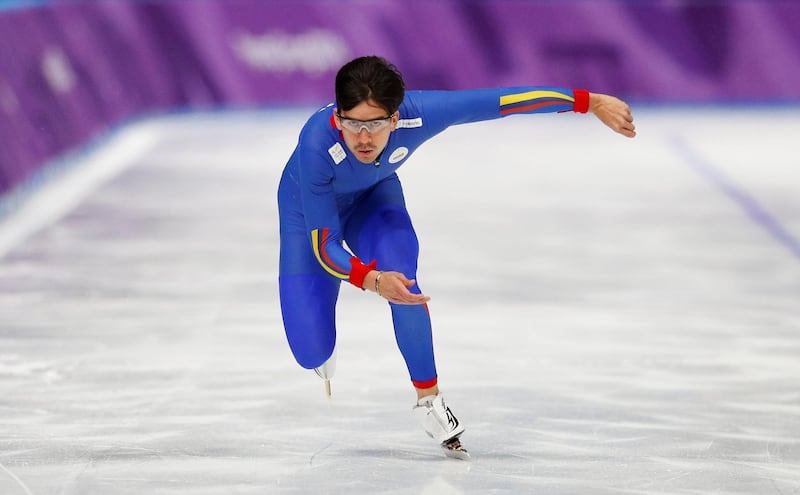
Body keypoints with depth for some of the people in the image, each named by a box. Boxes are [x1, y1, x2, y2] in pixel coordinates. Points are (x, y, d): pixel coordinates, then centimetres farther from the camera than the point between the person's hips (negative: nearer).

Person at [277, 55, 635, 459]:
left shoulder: (416, 115, -37)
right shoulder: (317, 145, -43)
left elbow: (504, 100, -26)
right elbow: (323, 244, -36)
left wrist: (591, 102, -22)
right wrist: (373, 280, -54)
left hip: (374, 194, 2)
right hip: (310, 208, -2)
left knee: (399, 271, -30)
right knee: (312, 350, -10)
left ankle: (428, 398, -10)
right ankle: (321, 351, 31)